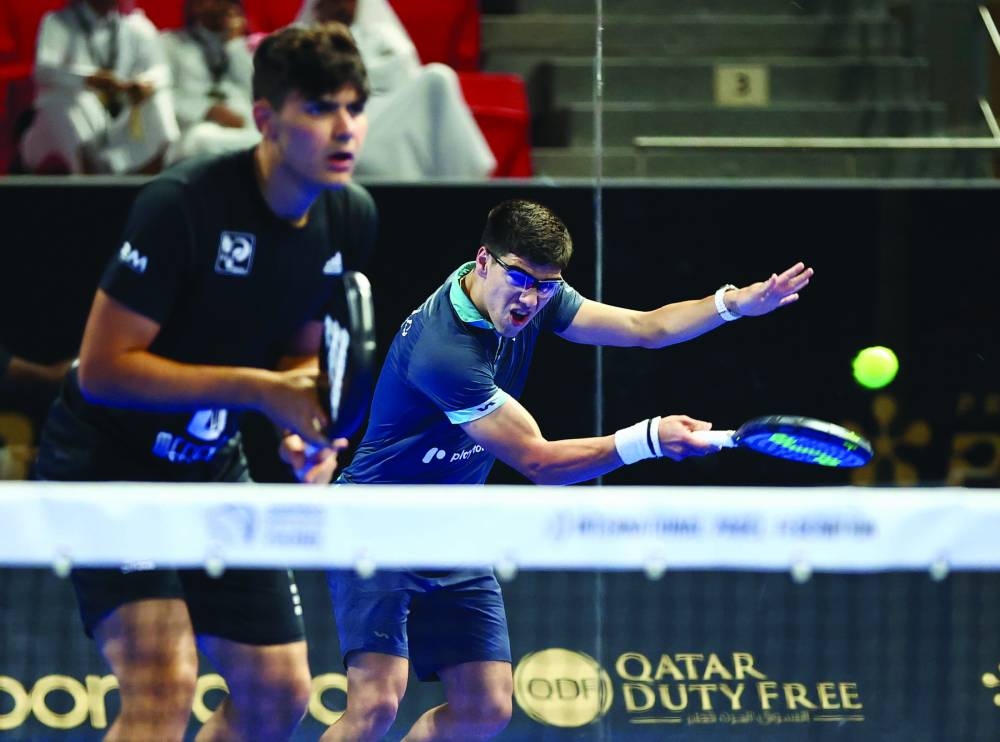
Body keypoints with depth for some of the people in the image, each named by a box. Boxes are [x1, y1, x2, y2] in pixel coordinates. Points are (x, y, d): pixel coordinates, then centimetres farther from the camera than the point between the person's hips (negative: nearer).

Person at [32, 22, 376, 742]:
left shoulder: (349, 218, -3)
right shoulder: (182, 203, -25)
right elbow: (102, 368, -24)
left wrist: (308, 421, -10)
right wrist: (259, 389, -27)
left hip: (212, 469, 7)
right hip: (106, 462, -7)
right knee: (164, 683, -24)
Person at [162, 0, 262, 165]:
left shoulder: (240, 45, 30)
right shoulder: (171, 42, 21)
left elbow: (251, 86, 10)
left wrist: (235, 40, 11)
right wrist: (207, 111, -10)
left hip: (243, 125, 2)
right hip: (195, 124, -2)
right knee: (205, 139, -41)